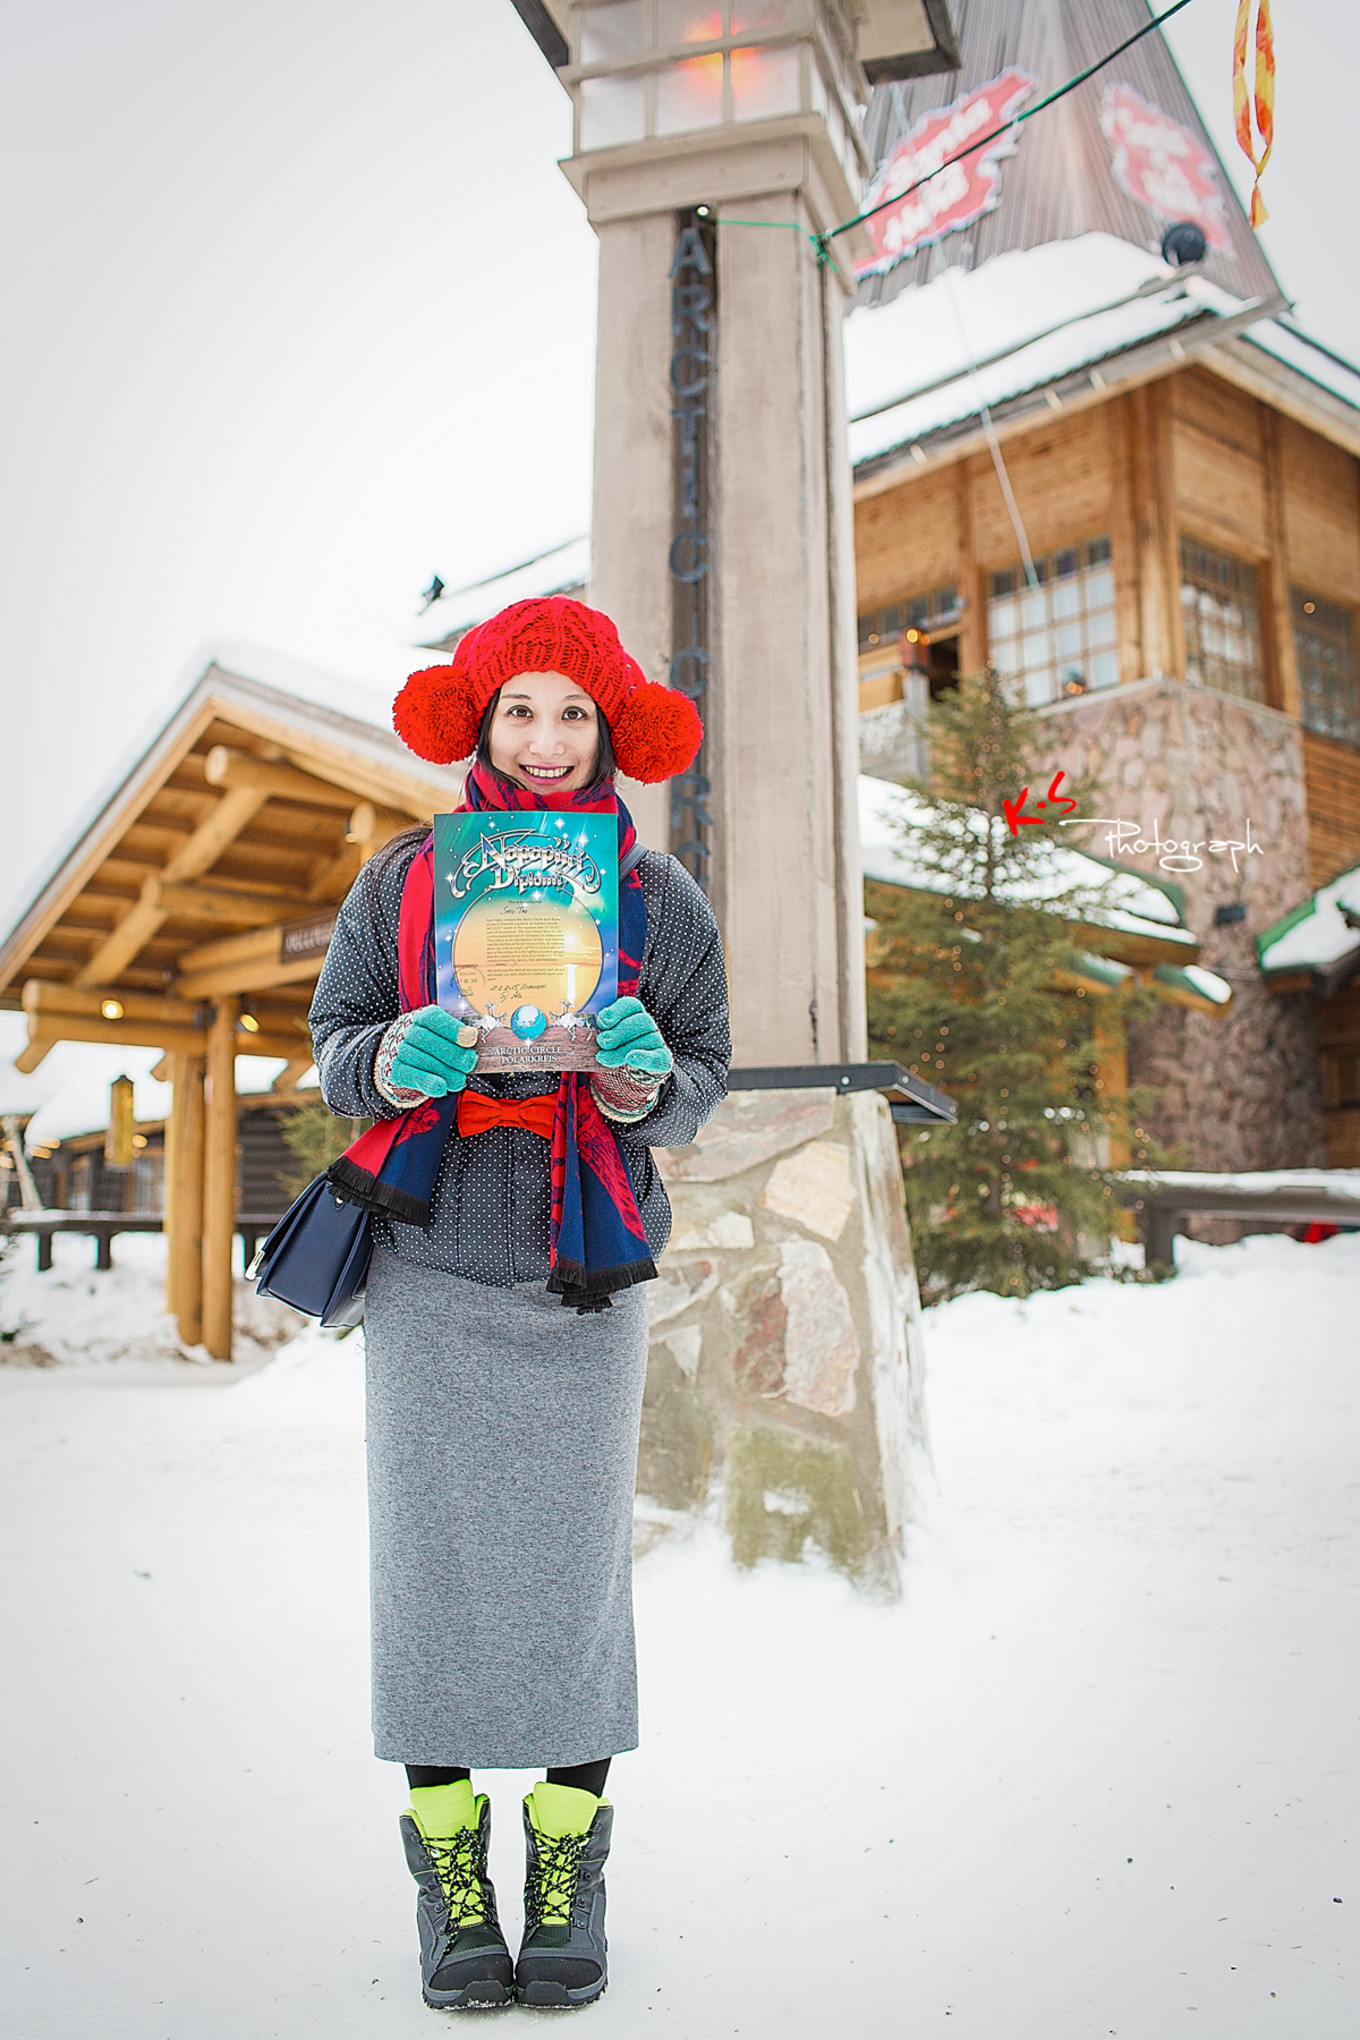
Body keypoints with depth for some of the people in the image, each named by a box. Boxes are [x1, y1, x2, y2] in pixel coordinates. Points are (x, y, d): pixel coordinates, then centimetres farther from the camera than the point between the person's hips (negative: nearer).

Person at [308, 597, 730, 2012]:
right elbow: (333, 1037, 8)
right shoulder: (402, 878, 5)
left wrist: (638, 1075, -18)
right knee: (430, 1557, 2)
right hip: (429, 1269, 1)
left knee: (576, 1563, 3)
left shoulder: (659, 897, 4)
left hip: (583, 1279, 0)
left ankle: (568, 1859, 24)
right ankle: (447, 1866, 21)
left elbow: (704, 1077, 5)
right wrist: (396, 1060, -15)